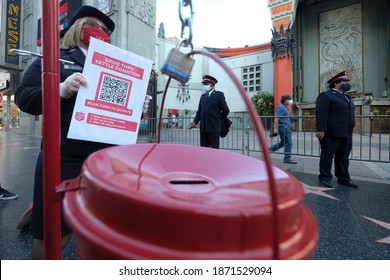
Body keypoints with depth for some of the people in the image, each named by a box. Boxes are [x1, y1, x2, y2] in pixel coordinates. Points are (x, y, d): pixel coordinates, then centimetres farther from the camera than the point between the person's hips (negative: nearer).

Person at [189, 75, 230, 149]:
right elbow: (199, 111, 14)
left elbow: (225, 110, -1)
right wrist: (195, 122, 0)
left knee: (214, 148, -2)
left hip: (214, 127, -5)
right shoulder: (202, 96, 16)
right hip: (203, 127, 5)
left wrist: (219, 120, 6)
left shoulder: (219, 95, 0)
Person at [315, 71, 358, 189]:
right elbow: (321, 113, -16)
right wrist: (321, 130, -24)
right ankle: (325, 178, 8)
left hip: (346, 134, 8)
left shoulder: (346, 97, 21)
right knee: (327, 156, -1)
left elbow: (349, 114, 24)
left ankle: (343, 178, 22)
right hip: (331, 133, -8)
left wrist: (349, 132, 19)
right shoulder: (326, 96, -6)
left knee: (343, 157, 13)